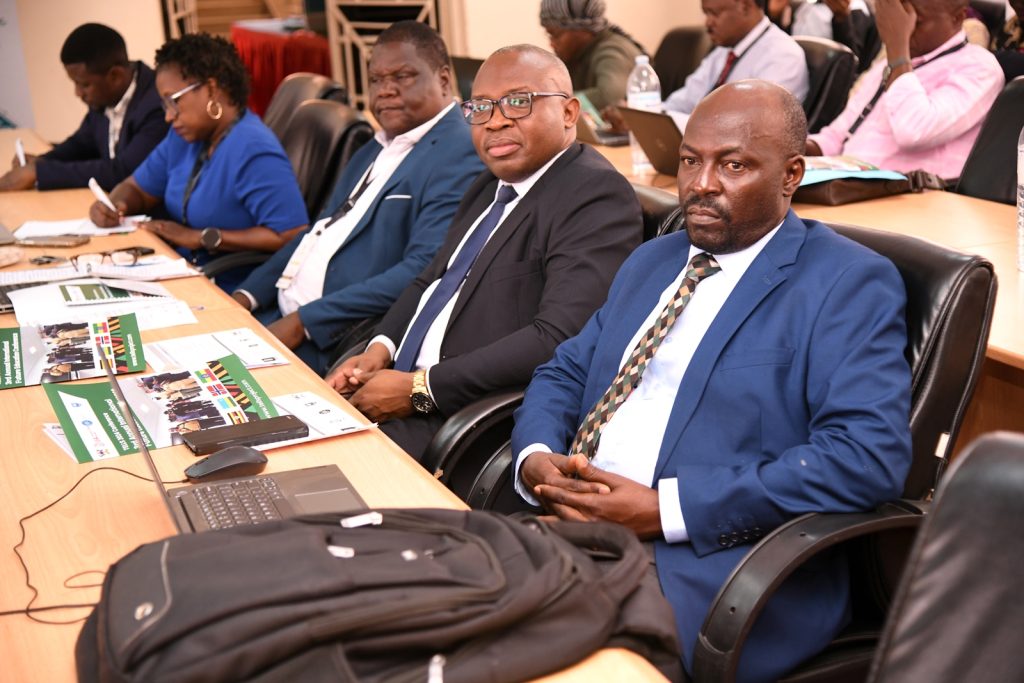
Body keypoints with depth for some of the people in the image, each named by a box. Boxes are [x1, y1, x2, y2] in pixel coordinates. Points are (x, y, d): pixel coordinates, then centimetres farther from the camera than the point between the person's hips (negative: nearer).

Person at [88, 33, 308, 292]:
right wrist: (111, 205, -3)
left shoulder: (254, 151, -18)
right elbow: (137, 188, 23)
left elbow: (291, 237, -26)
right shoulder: (184, 135, 11)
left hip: (232, 295, -8)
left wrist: (202, 237, -20)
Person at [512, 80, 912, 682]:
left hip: (713, 562, -6)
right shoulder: (653, 260, 20)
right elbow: (564, 372, 22)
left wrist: (665, 508, -19)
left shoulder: (848, 283, -4)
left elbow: (870, 455, -16)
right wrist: (535, 457, -3)